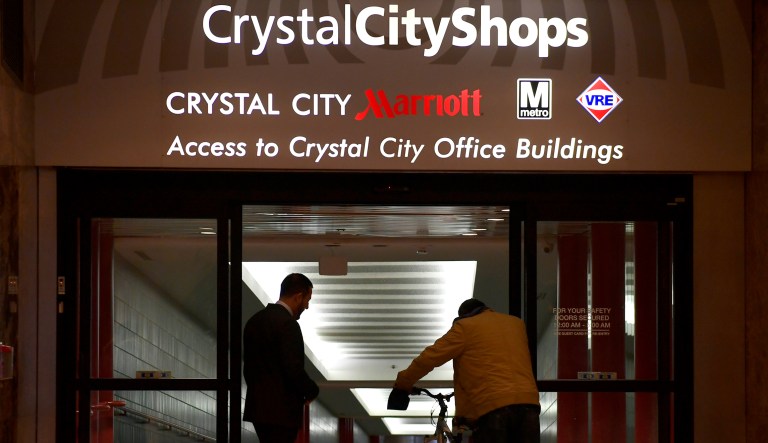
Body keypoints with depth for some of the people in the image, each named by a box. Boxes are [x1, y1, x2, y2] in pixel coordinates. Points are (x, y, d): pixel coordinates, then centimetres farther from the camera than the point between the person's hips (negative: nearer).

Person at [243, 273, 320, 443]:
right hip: (281, 411, -9)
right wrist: (312, 390, -4)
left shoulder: (255, 320, 12)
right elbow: (294, 369, -21)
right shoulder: (287, 324, -16)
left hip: (257, 407, 9)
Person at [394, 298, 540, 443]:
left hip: (491, 405, -4)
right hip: (528, 402, 4)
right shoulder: (517, 324, 25)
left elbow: (430, 356, 7)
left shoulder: (466, 327, 9)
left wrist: (403, 382, 18)